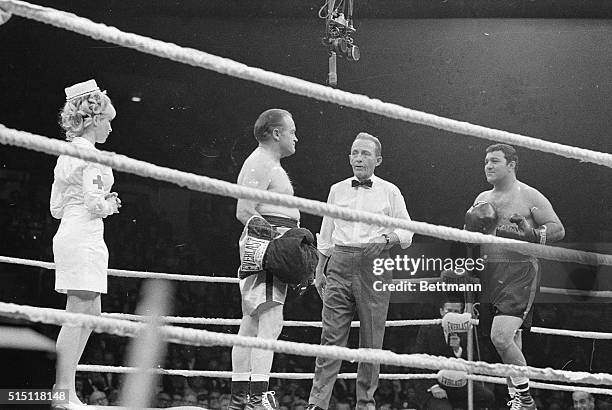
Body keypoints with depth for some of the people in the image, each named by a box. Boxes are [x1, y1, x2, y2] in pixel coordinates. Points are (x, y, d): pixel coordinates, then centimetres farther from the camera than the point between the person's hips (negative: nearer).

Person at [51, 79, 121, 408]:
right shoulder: (90, 154, -11)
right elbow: (93, 201, -20)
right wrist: (109, 205, 2)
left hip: (67, 236, 10)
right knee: (77, 317, -8)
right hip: (84, 237, -10)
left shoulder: (66, 154, 17)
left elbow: (56, 208, 17)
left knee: (91, 314, 14)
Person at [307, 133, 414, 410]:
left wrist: (395, 236, -13)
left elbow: (407, 232, 9)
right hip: (340, 264, 1)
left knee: (372, 338, 1)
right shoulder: (337, 190, 16)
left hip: (374, 266, -1)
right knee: (331, 334, -6)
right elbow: (326, 234, 20)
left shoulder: (390, 192, 9)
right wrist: (319, 269, 17)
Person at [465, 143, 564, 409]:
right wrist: (471, 225, 1)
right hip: (489, 274, 7)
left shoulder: (529, 196, -2)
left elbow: (558, 229, -5)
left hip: (519, 271, -6)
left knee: (501, 337, -21)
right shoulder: (482, 200, 17)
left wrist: (528, 235, -19)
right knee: (510, 342, 12)